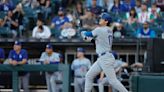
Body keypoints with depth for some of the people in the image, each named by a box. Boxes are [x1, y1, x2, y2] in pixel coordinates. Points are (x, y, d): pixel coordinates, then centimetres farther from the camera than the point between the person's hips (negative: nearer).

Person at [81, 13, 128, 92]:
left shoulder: (99, 30, -13)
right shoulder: (109, 31, 12)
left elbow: (88, 35, -2)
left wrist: (83, 33, 20)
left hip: (106, 59, -10)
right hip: (101, 59, 10)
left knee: (113, 81, -10)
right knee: (89, 76, 11)